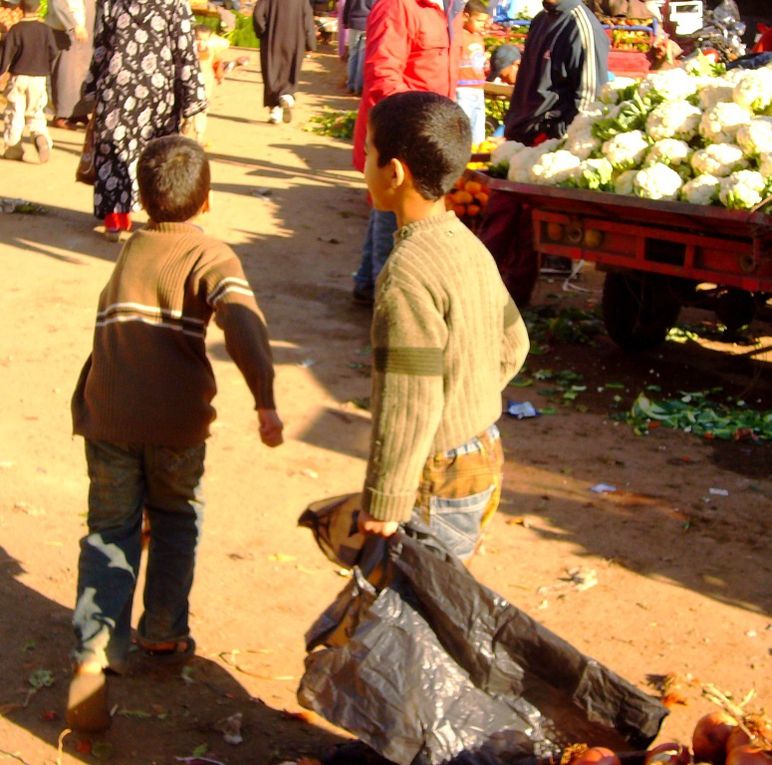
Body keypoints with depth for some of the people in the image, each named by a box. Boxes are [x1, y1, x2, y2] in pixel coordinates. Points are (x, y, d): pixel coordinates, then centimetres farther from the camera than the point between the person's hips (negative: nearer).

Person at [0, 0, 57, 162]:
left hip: (19, 77, -2)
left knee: (14, 112, 9)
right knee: (36, 113, 11)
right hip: (39, 78, 2)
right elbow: (53, 53, 4)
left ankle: (13, 147, 12)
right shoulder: (45, 29, -3)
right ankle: (41, 137, -16)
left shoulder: (16, 30, -10)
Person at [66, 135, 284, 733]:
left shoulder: (128, 252, 15)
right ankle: (164, 634, 33)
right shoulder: (210, 255, -1)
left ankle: (94, 653, -9)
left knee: (110, 532, 8)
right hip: (175, 420, -3)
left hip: (107, 415, 3)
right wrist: (265, 399, -29)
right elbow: (241, 317, -21)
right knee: (176, 523, 20)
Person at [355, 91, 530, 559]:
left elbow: (408, 404, -25)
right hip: (486, 456, 9)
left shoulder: (408, 274, -24)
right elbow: (513, 345, 15)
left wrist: (383, 506, -19)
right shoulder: (469, 245, 4)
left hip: (437, 480, -9)